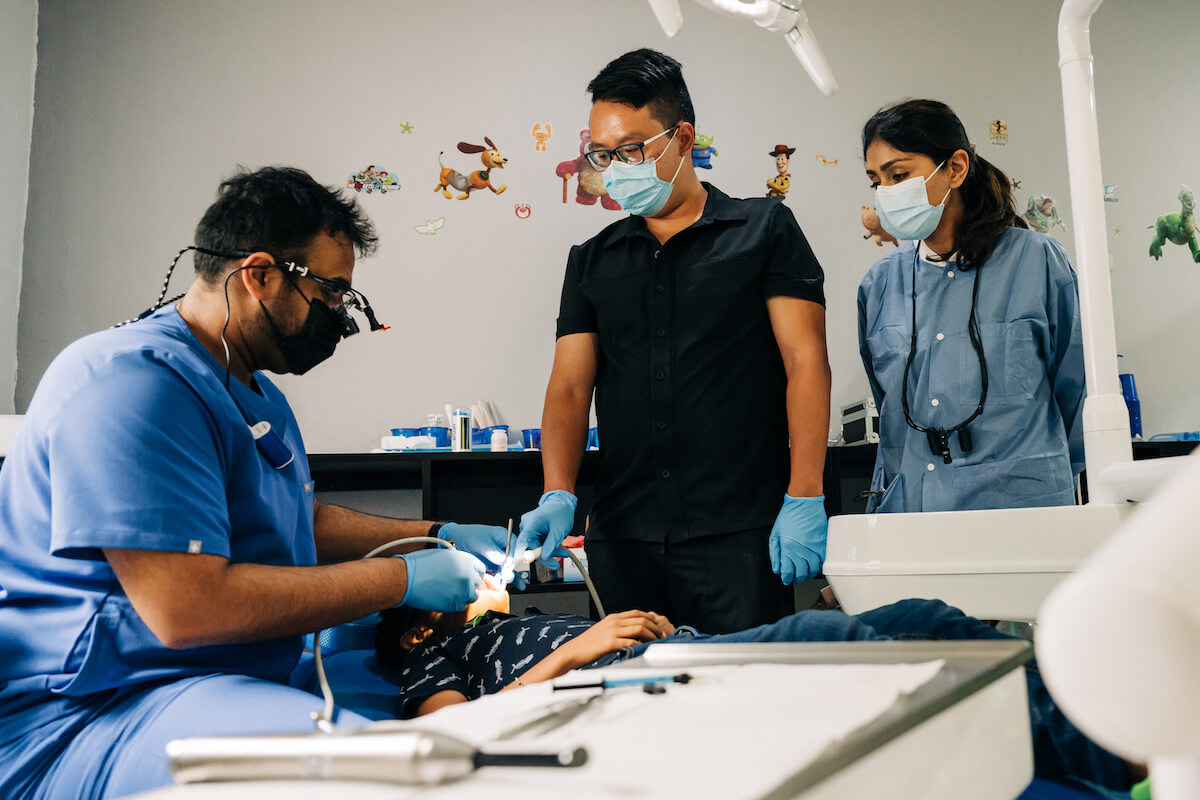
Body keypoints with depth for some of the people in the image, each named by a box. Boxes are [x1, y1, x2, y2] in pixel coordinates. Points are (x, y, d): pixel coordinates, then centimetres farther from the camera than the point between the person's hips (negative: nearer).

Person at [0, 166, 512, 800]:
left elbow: (304, 519, 30)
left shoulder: (257, 393, 18)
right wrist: (403, 579, -18)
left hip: (242, 676, 10)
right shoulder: (133, 380, -19)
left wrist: (439, 538, 16)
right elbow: (187, 608, -26)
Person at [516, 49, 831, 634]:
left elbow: (805, 362, -2)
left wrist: (804, 499, -11)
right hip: (621, 538, 3)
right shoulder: (591, 260, 14)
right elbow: (569, 387, 7)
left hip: (739, 535, -3)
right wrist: (559, 495, -10)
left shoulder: (763, 230, 5)